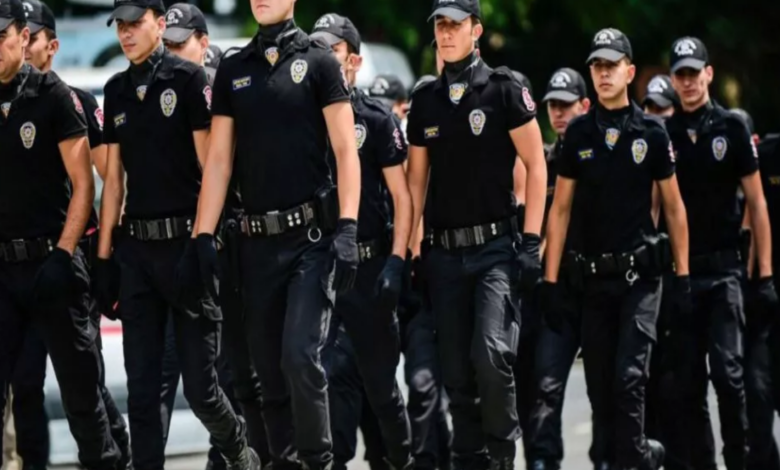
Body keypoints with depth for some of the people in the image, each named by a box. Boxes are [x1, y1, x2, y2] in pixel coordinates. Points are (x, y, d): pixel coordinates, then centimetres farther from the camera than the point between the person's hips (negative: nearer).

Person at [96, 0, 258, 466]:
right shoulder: (118, 90, 12)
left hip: (184, 241, -5)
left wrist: (201, 242, -14)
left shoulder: (189, 78, -5)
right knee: (142, 388, 3)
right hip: (136, 248, 5)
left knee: (199, 384, -2)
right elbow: (115, 178, 15)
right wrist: (104, 253, 9)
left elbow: (210, 166, -8)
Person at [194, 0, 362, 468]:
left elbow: (345, 150, -4)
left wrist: (347, 227, -14)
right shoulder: (233, 71, 12)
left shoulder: (320, 62, 0)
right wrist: (205, 236, 4)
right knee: (269, 367, 7)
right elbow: (219, 160, 12)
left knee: (300, 356, -15)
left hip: (312, 236, -5)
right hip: (259, 240, 5)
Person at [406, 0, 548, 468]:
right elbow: (417, 178, 14)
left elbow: (536, 166, -4)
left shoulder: (504, 89, -4)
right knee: (457, 372, 5)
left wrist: (531, 243, -9)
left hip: (496, 248, -5)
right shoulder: (426, 100, 10)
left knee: (491, 354, -18)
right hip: (446, 253, 5)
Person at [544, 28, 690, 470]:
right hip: (594, 275, 3)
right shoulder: (579, 133, 4)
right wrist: (551, 279, 1)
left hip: (640, 273, -3)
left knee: (630, 377, -12)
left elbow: (674, 207, 4)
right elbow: (561, 208, 6)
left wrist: (683, 276, 1)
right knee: (599, 381, 6)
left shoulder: (652, 133, 0)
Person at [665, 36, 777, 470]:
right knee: (686, 379, 5)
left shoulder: (732, 128, 1)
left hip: (724, 269, -2)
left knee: (728, 373, -10)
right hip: (679, 269, 2)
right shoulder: (663, 135, 8)